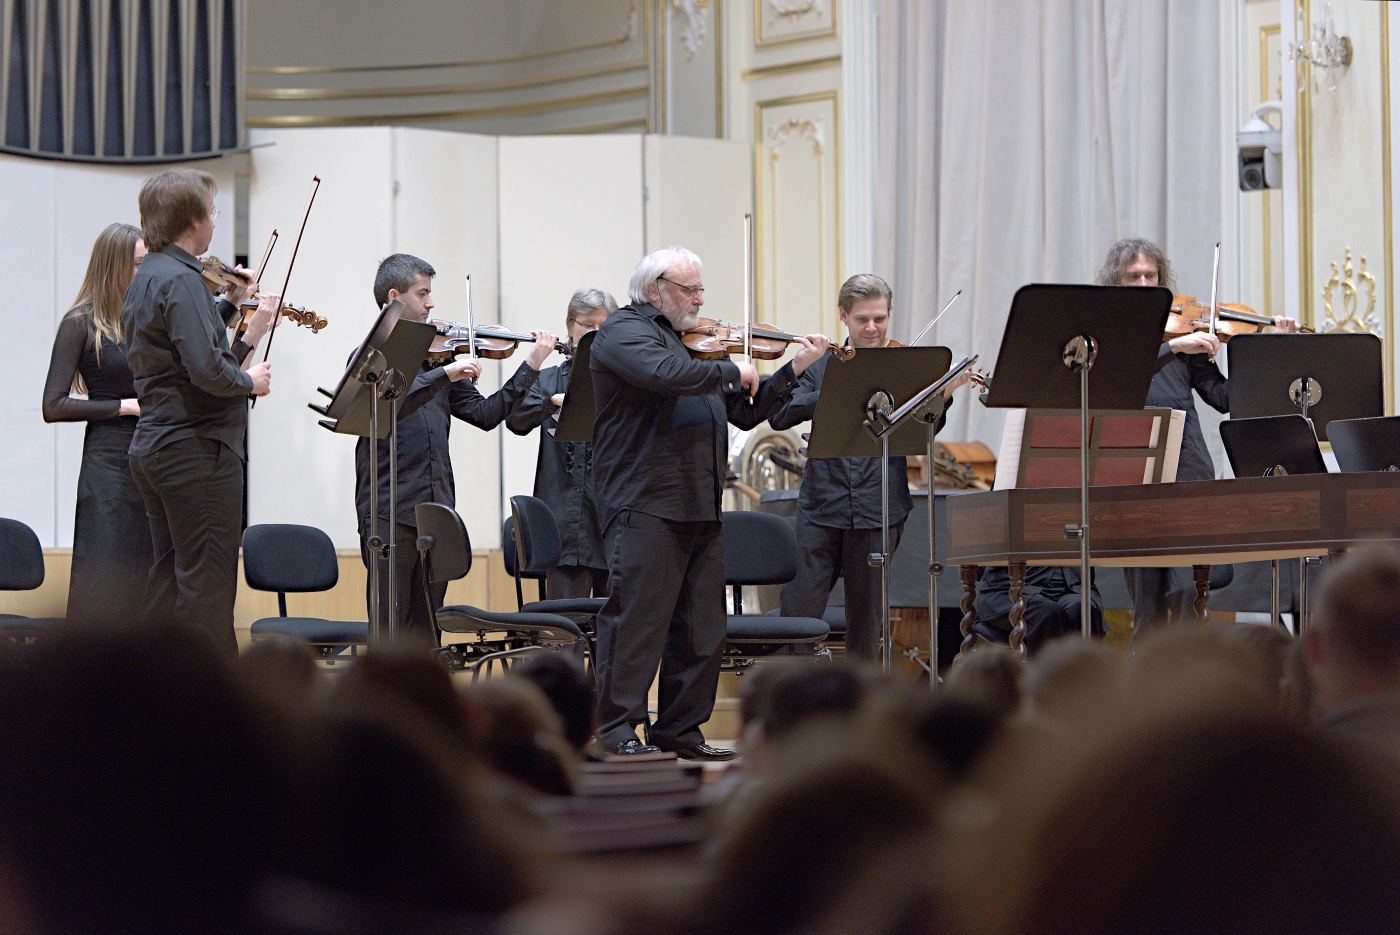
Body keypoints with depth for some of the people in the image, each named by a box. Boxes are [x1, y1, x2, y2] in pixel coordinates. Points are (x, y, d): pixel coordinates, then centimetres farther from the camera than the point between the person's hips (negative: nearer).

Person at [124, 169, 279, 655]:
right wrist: (249, 381, -8)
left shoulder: (145, 280, 15)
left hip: (153, 445, 10)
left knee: (170, 577, 13)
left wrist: (229, 307, 14)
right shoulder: (180, 280, -17)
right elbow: (206, 369, -25)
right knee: (208, 581, -6)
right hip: (197, 446, -10)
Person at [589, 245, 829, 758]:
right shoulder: (625, 330, -3)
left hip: (700, 506, 9)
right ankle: (616, 728, -5)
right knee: (638, 616, -9)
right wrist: (731, 371, -13)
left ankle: (680, 728, 15)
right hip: (645, 503, -9)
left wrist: (796, 368, 14)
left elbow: (745, 412, 23)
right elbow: (664, 373, -25)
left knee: (701, 624, 8)